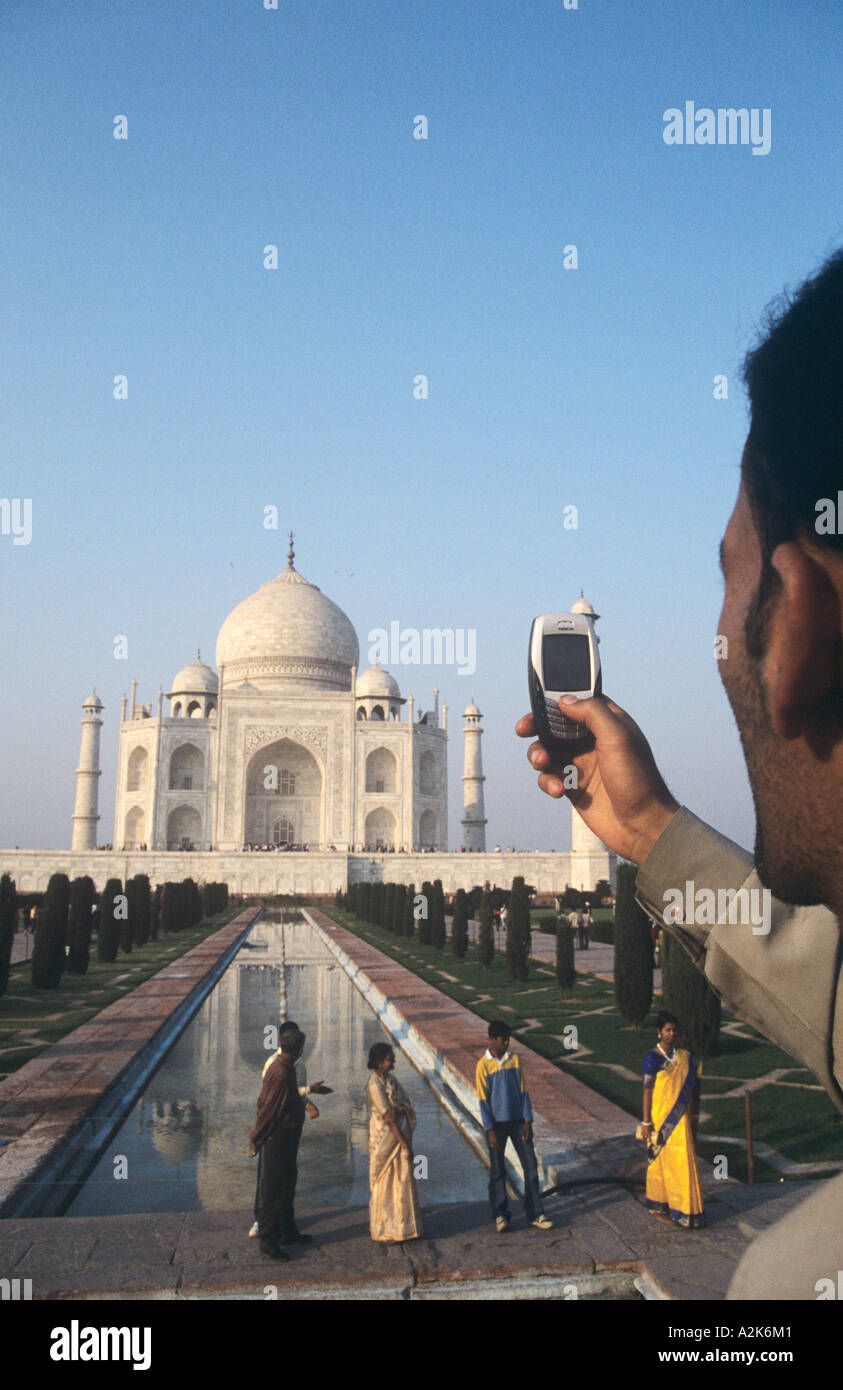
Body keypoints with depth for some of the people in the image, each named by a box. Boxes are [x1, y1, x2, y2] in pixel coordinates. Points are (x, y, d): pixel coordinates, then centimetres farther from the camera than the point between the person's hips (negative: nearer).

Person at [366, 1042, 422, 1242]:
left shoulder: (390, 1080, 8)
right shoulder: (375, 1085, -20)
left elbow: (407, 1105, 6)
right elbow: (388, 1118, -21)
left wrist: (397, 1110, -15)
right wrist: (404, 1144, -19)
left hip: (400, 1135, 8)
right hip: (386, 1140, -8)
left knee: (402, 1180, 15)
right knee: (387, 1183, 3)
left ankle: (402, 1225, 27)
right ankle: (387, 1229, 14)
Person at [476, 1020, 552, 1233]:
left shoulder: (514, 1059, 2)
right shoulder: (483, 1065, -9)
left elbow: (523, 1091, 5)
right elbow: (483, 1100, -8)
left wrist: (528, 1121, 0)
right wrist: (490, 1131, -11)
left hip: (517, 1120, 3)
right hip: (497, 1123, -3)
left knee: (530, 1166, 4)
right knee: (497, 1171, 5)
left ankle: (536, 1214, 14)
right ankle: (501, 1215, 17)